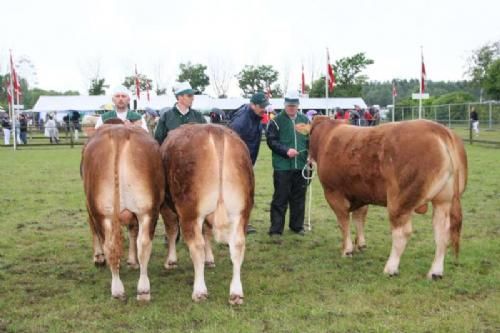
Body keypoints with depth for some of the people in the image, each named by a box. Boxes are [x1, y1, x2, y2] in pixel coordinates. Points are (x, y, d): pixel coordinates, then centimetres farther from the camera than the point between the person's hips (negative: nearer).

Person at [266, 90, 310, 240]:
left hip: (301, 166, 4)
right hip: (282, 166, -4)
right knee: (280, 198, -2)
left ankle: (297, 225, 26)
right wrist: (286, 151, -17)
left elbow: (311, 140, 15)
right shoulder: (276, 121, -2)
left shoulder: (305, 120, 10)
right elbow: (271, 141, -6)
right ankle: (276, 229, 3)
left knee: (299, 197, 12)